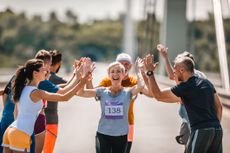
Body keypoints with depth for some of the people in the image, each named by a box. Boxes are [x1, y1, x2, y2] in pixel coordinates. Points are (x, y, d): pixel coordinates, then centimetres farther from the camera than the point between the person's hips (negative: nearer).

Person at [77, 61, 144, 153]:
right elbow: (80, 93, -9)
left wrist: (139, 70, -8)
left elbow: (141, 86, -23)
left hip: (121, 136, 1)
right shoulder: (102, 92, -2)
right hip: (103, 135, -1)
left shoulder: (127, 93, -3)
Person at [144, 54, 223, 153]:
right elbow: (219, 107, 17)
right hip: (217, 129, 7)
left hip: (201, 130, -7)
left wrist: (150, 72, 0)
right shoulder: (207, 83, 15)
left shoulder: (185, 87, -7)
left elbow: (158, 95, -5)